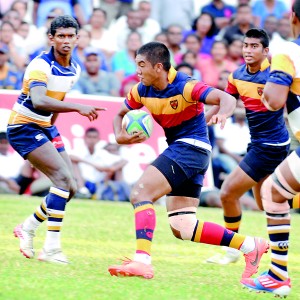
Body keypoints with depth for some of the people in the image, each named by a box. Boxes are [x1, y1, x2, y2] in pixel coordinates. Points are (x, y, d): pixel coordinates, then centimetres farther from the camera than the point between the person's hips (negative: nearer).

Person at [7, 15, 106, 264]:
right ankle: (51, 248, -22)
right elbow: (38, 101, -38)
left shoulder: (74, 70, 5)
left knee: (69, 187, 4)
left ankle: (28, 228, 23)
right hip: (24, 127, -9)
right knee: (63, 178, -22)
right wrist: (78, 108, -45)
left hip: (45, 128, 9)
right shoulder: (41, 65, -21)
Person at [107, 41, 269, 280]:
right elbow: (121, 114, 19)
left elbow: (227, 99, -28)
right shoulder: (142, 91, 3)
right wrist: (120, 136, -4)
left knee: (140, 193, -20)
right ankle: (249, 245, 9)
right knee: (182, 229, 3)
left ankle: (142, 260, -26)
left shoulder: (185, 87, -18)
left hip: (191, 146, -9)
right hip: (178, 148, 9)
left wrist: (222, 114, -52)